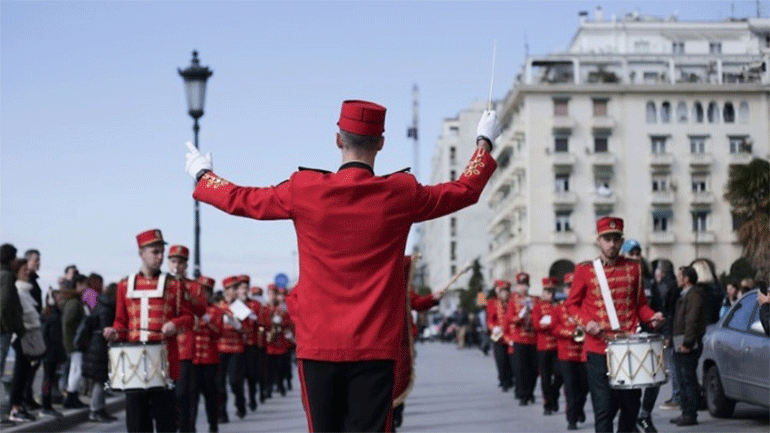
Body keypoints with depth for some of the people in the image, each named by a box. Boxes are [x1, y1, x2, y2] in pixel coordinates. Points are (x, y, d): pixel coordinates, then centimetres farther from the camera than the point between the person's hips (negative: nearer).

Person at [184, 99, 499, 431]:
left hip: (318, 345, 1)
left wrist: (202, 175, 30)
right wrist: (485, 141, 29)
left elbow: (238, 199, 10)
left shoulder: (304, 191, -4)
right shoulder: (401, 194, -3)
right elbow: (466, 190, 13)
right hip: (375, 347, -1)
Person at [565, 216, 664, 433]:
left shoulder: (633, 268, 8)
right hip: (598, 350, -3)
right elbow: (572, 304, 7)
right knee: (604, 409, -5)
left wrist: (651, 317, -4)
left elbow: (640, 303, 17)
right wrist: (586, 322, -12)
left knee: (631, 406, 11)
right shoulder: (585, 270, 1)